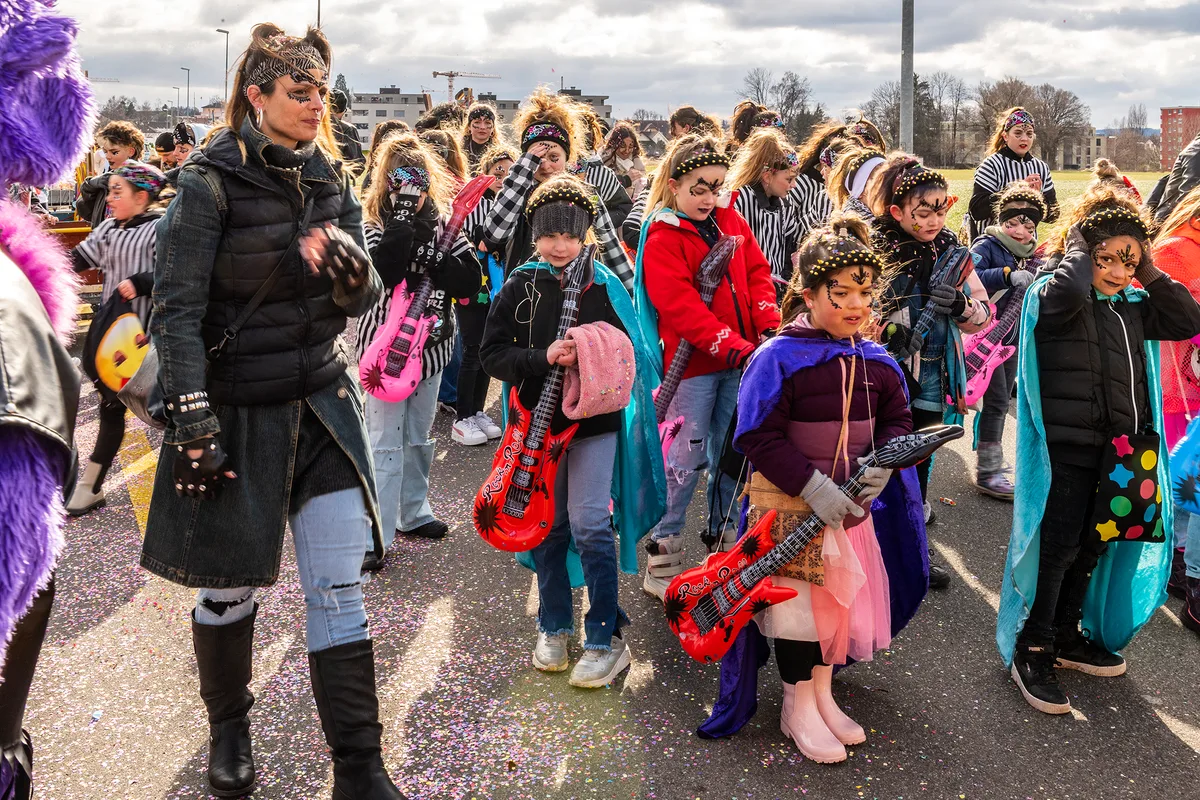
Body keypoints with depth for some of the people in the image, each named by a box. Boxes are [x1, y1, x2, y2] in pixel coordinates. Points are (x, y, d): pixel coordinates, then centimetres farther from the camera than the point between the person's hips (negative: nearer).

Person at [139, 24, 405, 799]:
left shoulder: (330, 180, 5)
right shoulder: (211, 182, -10)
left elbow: (362, 301, 7)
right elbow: (177, 311, -13)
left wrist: (351, 269, -17)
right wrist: (194, 427, -18)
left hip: (322, 403, 4)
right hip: (238, 414, -4)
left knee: (340, 588, 1)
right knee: (231, 585, 9)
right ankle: (229, 728, 36)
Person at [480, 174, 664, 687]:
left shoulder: (602, 284, -2)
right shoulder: (519, 288, 0)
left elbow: (627, 351, 2)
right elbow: (492, 354, -5)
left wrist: (590, 355, -17)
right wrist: (544, 358, -20)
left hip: (595, 420, -2)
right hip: (540, 420, 2)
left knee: (590, 525, -6)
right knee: (548, 526, 11)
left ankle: (606, 639, 5)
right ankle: (554, 627, 27)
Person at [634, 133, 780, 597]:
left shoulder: (730, 219, 9)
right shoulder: (662, 238, -10)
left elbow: (757, 272, 9)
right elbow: (682, 307, -19)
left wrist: (768, 329, -8)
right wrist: (736, 349, -26)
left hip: (740, 358, 6)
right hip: (691, 364, -6)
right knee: (687, 460, -2)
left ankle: (723, 542, 28)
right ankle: (662, 562, 8)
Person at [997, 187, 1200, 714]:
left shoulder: (1134, 306, 13)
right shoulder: (1053, 294, -9)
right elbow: (1067, 291, -32)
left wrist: (1148, 273, 2)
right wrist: (1077, 249, -13)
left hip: (1119, 450, 7)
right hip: (1067, 447, -7)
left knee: (1093, 546, 16)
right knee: (1058, 546, -5)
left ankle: (1067, 637, 31)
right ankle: (1031, 652, 7)